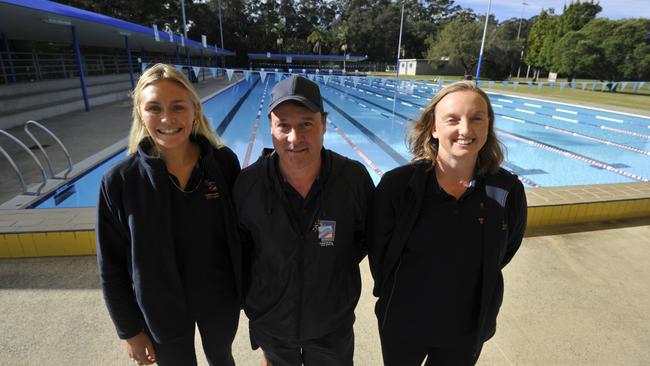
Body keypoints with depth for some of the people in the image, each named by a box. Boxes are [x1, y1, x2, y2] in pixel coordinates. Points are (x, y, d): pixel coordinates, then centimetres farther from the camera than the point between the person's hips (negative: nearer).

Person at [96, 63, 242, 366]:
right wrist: (130, 330, -2)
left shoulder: (224, 162, -15)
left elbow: (240, 230, -4)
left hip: (221, 300, 1)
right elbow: (112, 265, -8)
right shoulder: (119, 181, -17)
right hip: (161, 311, -1)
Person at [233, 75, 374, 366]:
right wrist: (250, 300, 0)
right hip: (269, 325, 1)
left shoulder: (355, 178, -21)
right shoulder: (248, 183, -19)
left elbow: (370, 235, -3)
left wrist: (340, 266, -9)